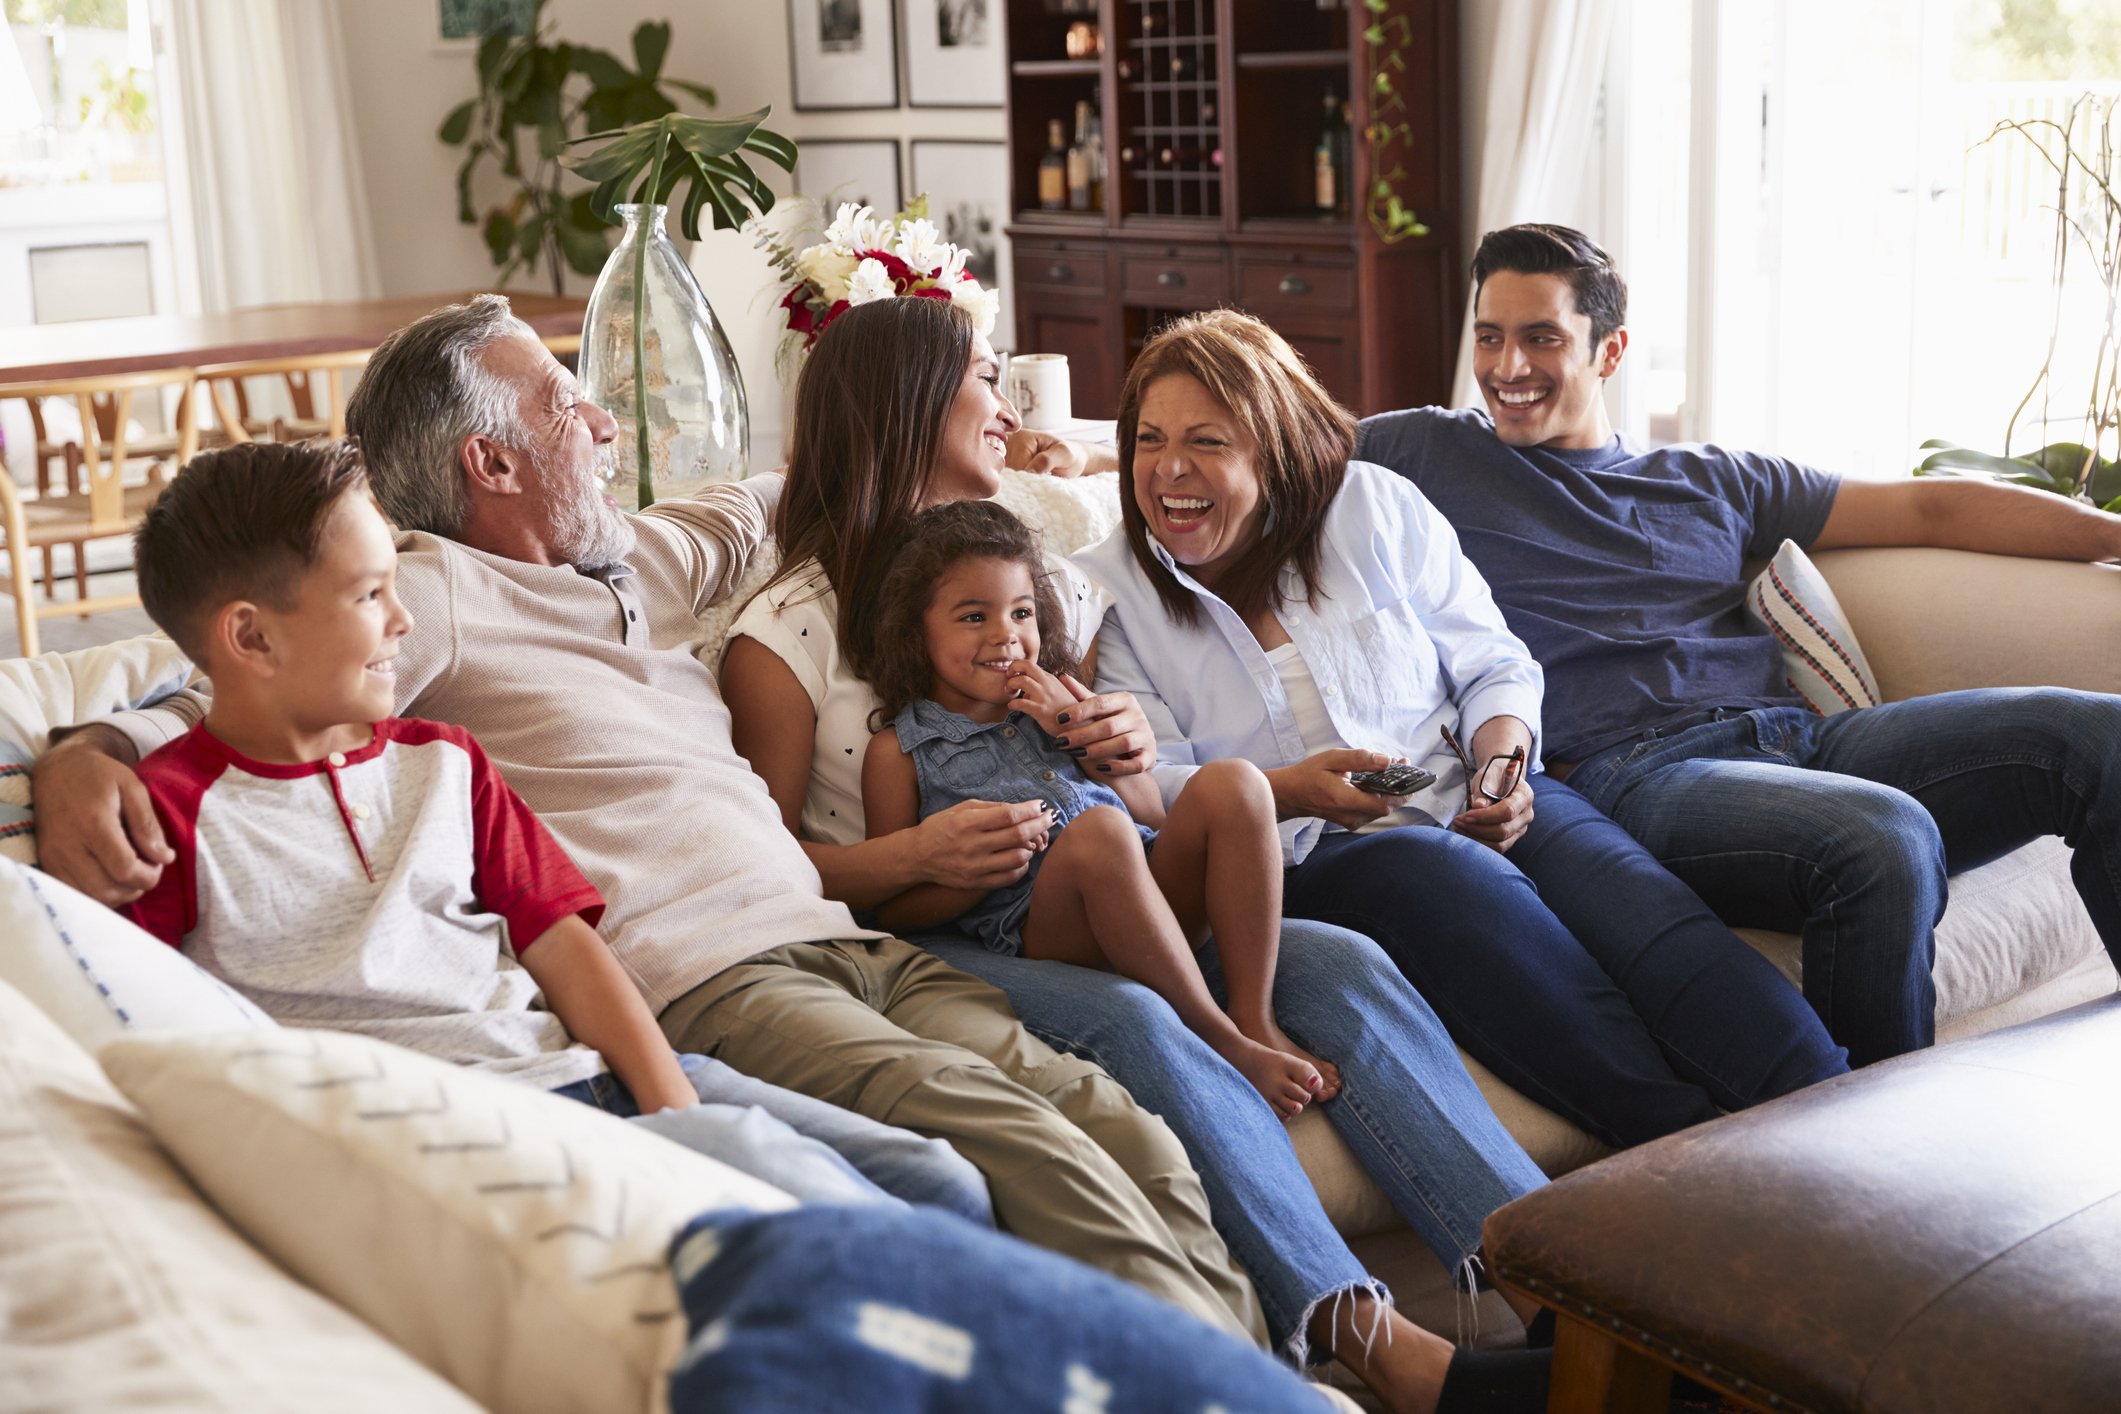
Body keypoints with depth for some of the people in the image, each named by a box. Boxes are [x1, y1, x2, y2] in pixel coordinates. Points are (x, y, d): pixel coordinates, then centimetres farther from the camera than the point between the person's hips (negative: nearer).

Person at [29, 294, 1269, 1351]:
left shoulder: (642, 552, 25)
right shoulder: (435, 598, 2)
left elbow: (761, 503, 46)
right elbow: (223, 707, -8)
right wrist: (83, 764, -27)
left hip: (840, 941, 8)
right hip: (694, 981, -8)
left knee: (1136, 1143, -15)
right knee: (1035, 1155, -29)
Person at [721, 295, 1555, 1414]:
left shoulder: (1050, 578, 22)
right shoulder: (788, 632, 1)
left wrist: (1131, 754, 2)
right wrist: (918, 856, -22)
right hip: (913, 942, -5)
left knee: (1339, 964, -20)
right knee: (1134, 1021, -36)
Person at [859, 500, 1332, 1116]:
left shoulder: (1055, 701, 22)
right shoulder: (899, 751, 8)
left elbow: (1153, 816, 17)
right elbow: (892, 909, 3)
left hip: (1156, 894, 6)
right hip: (1035, 927, -5)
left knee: (1232, 783, -18)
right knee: (1098, 829, -36)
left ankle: (1257, 1019, -22)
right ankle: (1223, 1042, -27)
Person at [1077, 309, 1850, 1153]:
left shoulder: (1375, 507, 12)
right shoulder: (1111, 593, 6)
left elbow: (1493, 667, 14)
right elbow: (1147, 785, -1)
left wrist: (1501, 761, -7)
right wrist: (1286, 791, -17)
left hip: (1466, 799, 3)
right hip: (1307, 861, -3)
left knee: (1632, 896, -27)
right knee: (1453, 876, -37)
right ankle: (1690, 1138, -42)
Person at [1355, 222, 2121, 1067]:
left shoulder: (1711, 483, 25)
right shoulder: (1420, 454, 16)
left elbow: (1928, 508, 25)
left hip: (1799, 736, 6)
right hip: (1629, 770, -5)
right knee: (1886, 841, -37)